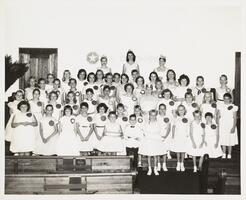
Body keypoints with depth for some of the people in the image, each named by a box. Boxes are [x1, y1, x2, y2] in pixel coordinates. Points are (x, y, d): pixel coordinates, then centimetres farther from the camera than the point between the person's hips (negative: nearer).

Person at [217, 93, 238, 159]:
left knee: (230, 140, 6)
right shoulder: (220, 106, 0)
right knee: (223, 140, 5)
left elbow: (235, 118, -5)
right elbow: (218, 116, 5)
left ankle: (229, 154, 20)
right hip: (222, 126, 2)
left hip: (230, 126, -1)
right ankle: (224, 153, 19)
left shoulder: (233, 107, -6)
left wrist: (233, 127, -12)